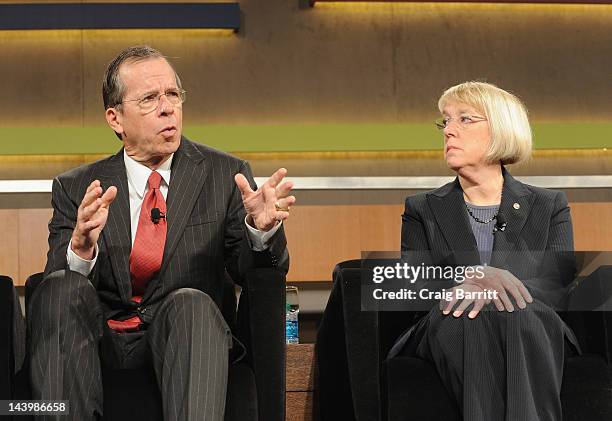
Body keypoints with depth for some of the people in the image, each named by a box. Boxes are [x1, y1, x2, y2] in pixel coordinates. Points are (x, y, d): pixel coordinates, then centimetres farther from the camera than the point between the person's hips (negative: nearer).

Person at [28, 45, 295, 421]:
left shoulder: (225, 175, 10)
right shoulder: (75, 189, 9)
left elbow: (253, 273, 8)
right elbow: (57, 281, -1)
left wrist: (261, 230, -16)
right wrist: (81, 248, -24)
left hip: (183, 334, -1)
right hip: (102, 343, 1)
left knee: (192, 302, -33)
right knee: (61, 288, -28)